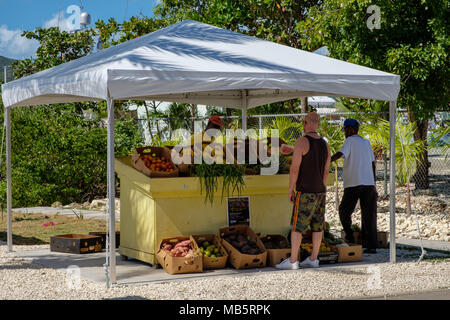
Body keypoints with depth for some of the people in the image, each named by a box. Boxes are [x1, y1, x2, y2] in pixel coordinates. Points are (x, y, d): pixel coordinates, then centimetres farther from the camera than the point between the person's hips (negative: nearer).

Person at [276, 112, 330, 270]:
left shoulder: (301, 142, -14)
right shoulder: (325, 144, 8)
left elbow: (295, 168, -16)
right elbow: (326, 171, 13)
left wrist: (290, 190, -8)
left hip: (305, 192, -7)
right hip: (320, 191, 7)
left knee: (296, 226, -3)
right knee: (317, 226, 8)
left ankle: (292, 261, -4)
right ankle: (313, 259, 12)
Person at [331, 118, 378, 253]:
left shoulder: (350, 141, -1)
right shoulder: (366, 143, 18)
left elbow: (340, 154, -17)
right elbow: (373, 164, 18)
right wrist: (374, 184, 22)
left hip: (353, 183, -5)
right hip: (369, 183, 5)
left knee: (344, 211, 9)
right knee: (369, 215, 4)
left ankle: (349, 236, -6)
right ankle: (371, 245, 0)